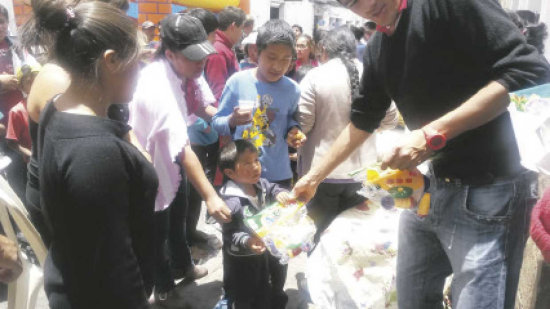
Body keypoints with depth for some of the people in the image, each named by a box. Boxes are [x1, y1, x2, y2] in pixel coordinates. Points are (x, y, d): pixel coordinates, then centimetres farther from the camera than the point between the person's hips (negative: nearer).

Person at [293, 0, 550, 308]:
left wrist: (433, 134, -24)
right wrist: (314, 177, 23)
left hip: (486, 190, -7)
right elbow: (362, 121, 19)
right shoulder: (377, 48, 10)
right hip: (426, 189, 8)